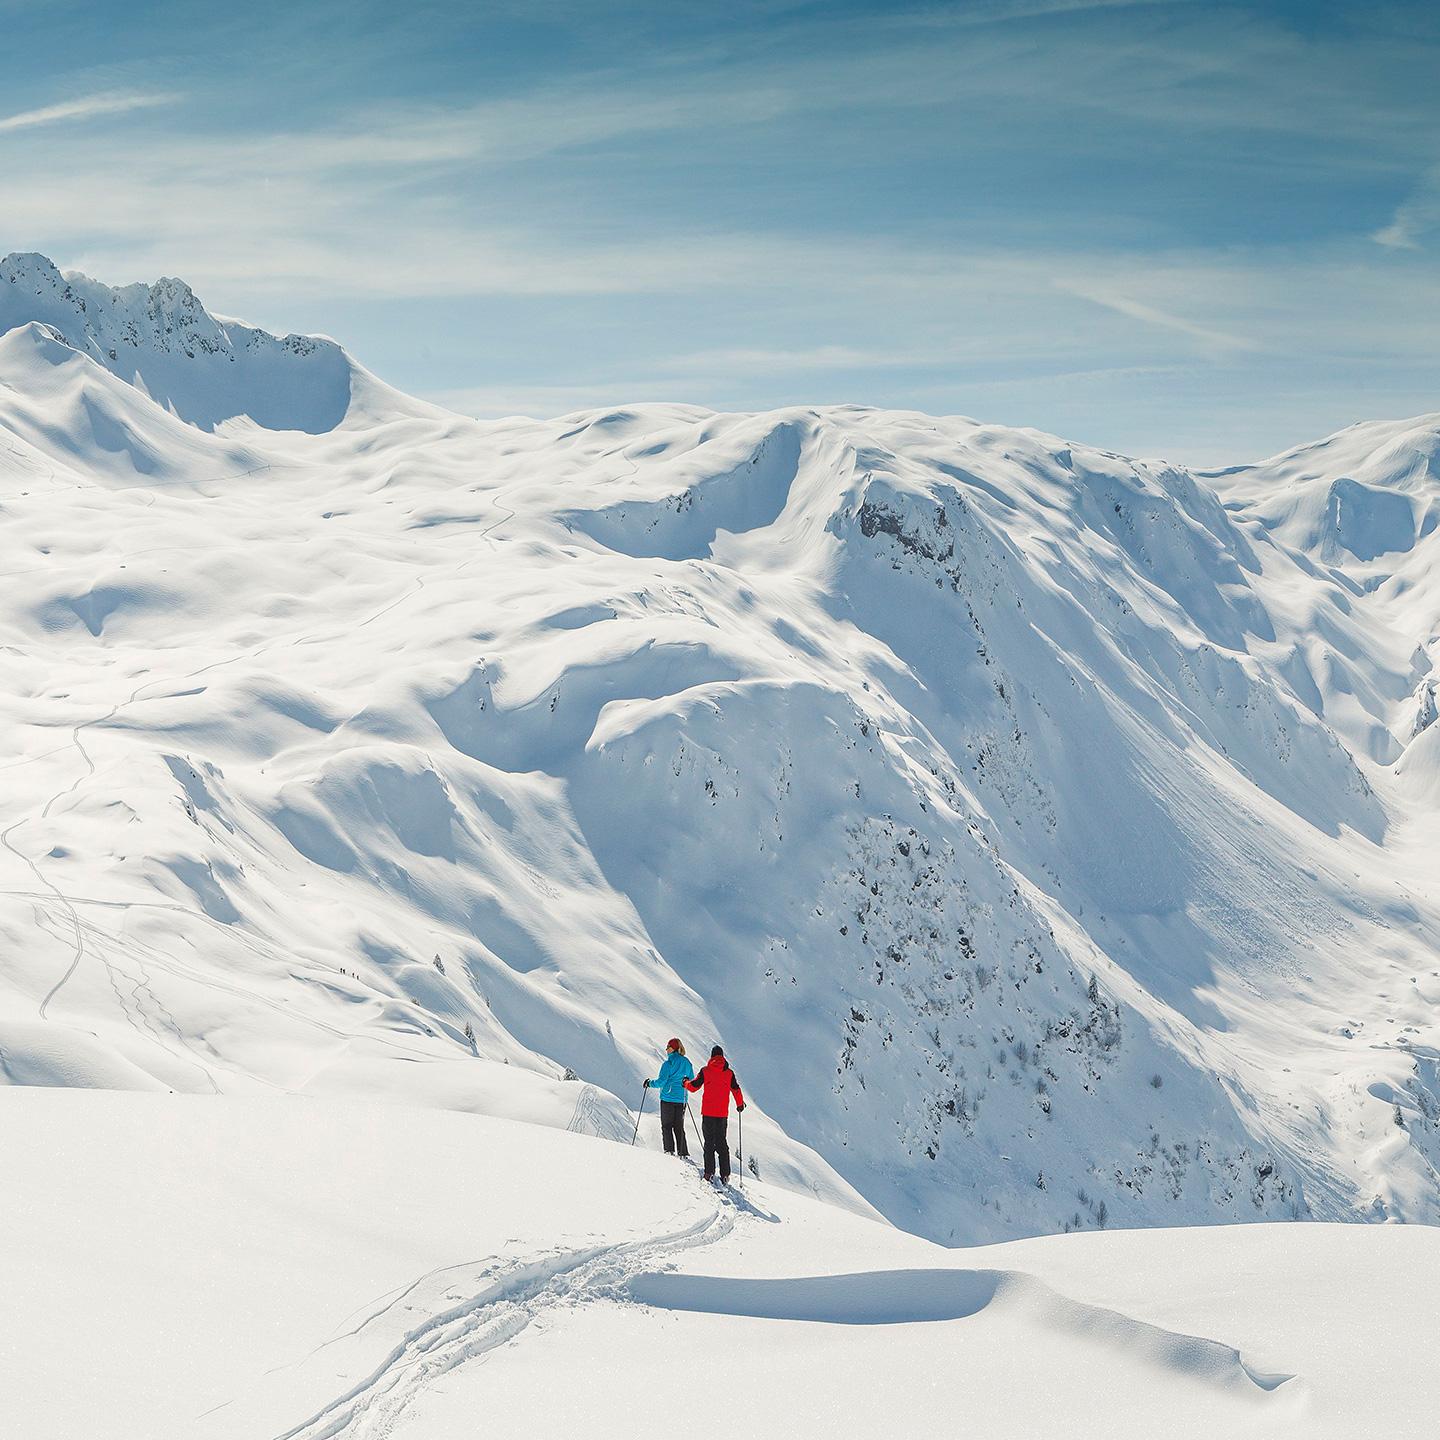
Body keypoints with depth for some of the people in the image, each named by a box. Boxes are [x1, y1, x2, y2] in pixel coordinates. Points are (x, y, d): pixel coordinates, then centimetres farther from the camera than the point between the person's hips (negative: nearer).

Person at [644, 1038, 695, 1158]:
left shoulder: (668, 1063, -10)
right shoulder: (687, 1063, 8)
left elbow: (661, 1081, -14)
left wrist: (650, 1083, 3)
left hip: (668, 1098, -6)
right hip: (681, 1099, 6)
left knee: (666, 1126, 1)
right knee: (679, 1127, 11)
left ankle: (670, 1150, -8)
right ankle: (683, 1153, 6)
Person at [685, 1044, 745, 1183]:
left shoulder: (705, 1071, -2)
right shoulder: (729, 1073, 3)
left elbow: (694, 1086, 1)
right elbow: (736, 1090, 7)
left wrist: (686, 1083, 24)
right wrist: (740, 1104, 24)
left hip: (708, 1112, -2)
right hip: (723, 1114, 2)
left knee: (709, 1142, 3)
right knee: (722, 1142, 9)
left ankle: (709, 1173, -6)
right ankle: (725, 1175, 3)